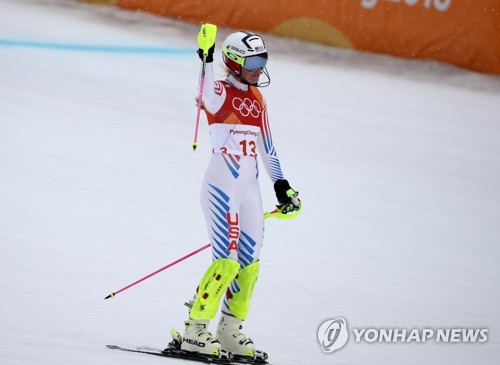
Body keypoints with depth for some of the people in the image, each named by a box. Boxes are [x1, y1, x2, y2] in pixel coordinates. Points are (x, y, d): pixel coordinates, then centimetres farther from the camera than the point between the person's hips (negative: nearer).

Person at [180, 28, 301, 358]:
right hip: (223, 185, -7)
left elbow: (266, 146, 20)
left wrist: (281, 185, 18)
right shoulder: (220, 93, -8)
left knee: (250, 262, 8)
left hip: (250, 187, 7)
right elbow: (208, 89, -33)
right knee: (228, 261, -14)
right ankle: (194, 331, -7)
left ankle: (230, 330, 20)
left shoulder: (258, 100, 13)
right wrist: (207, 61, -51)